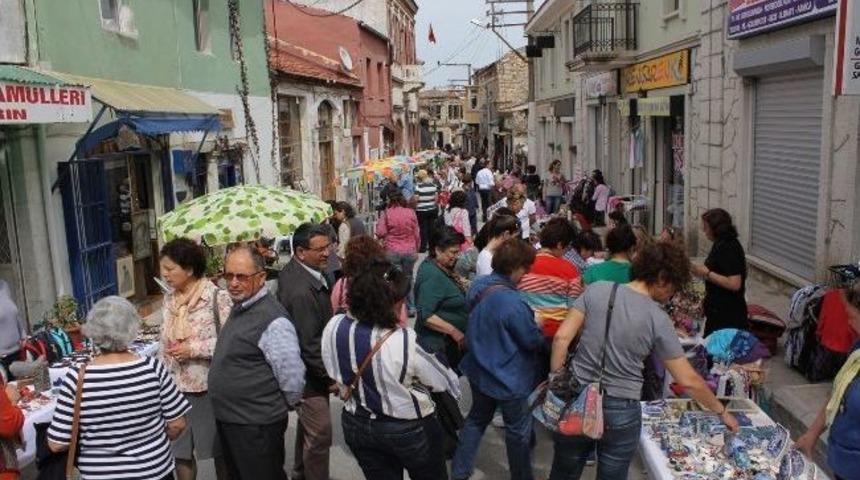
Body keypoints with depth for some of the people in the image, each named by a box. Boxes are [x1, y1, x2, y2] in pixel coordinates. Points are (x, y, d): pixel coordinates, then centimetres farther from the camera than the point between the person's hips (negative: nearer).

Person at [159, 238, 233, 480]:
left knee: (220, 449, 9)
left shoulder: (217, 297, -14)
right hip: (176, 386, 5)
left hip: (210, 386, -5)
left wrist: (194, 349, -19)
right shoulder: (169, 298, 5)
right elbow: (165, 342, 13)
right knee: (179, 450, 13)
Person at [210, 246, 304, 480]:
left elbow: (292, 376, -25)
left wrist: (284, 406, -8)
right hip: (228, 418, 9)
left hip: (256, 426, -9)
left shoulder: (272, 320, -26)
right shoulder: (239, 307, 4)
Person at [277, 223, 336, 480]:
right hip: (310, 373, -11)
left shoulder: (291, 270, 0)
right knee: (319, 434, 2)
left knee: (307, 426, 26)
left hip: (306, 369, 11)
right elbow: (309, 344, -26)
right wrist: (330, 376, -17)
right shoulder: (301, 291, -31)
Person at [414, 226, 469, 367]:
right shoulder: (432, 275, -23)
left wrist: (459, 284, 7)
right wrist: (454, 332, -25)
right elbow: (425, 316, -28)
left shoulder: (441, 267, 5)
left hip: (450, 340, 10)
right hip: (439, 345, -9)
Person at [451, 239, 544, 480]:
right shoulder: (512, 302, -32)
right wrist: (546, 341, 3)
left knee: (477, 418, 25)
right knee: (518, 430, 15)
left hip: (479, 370, 8)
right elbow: (532, 340, -20)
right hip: (508, 378, -8)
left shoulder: (478, 285, -6)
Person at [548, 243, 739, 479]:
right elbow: (688, 380, -4)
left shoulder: (597, 290, -6)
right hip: (620, 413, -2)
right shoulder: (658, 319, -9)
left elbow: (562, 338, -9)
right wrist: (722, 412, 10)